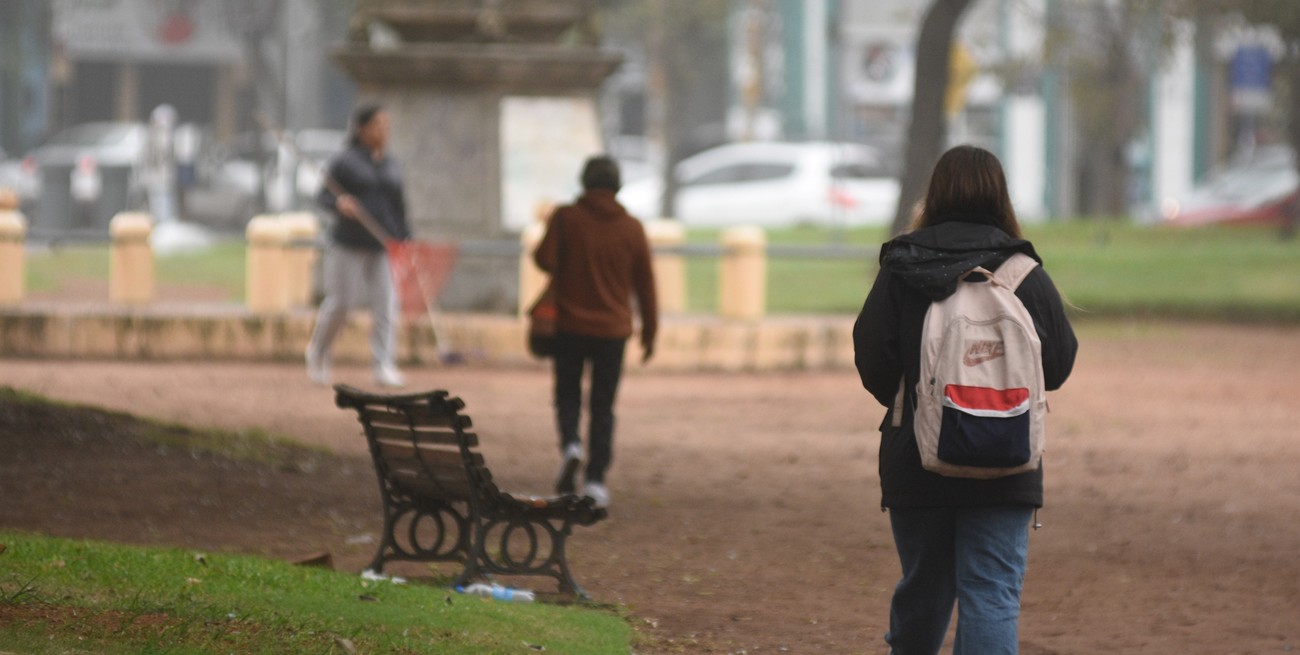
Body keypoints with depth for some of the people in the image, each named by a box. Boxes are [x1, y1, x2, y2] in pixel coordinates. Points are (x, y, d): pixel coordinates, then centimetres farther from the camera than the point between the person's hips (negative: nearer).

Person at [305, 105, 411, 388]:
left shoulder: (390, 166, 12)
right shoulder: (344, 162, -3)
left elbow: (399, 206, 17)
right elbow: (325, 195, -4)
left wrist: (405, 240, 12)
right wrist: (339, 203, -25)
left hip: (383, 247, 4)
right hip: (348, 246, -4)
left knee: (386, 306, -9)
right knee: (339, 304, 2)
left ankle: (384, 367, -10)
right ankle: (317, 352, 27)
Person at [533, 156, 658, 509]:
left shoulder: (565, 218, -6)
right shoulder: (632, 229, 0)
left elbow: (544, 258, -14)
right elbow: (645, 284, 3)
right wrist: (649, 331, 12)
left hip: (569, 324, -1)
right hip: (612, 329, 1)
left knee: (568, 393, 13)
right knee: (603, 407, 7)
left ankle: (570, 443, -17)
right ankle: (595, 480, 2)